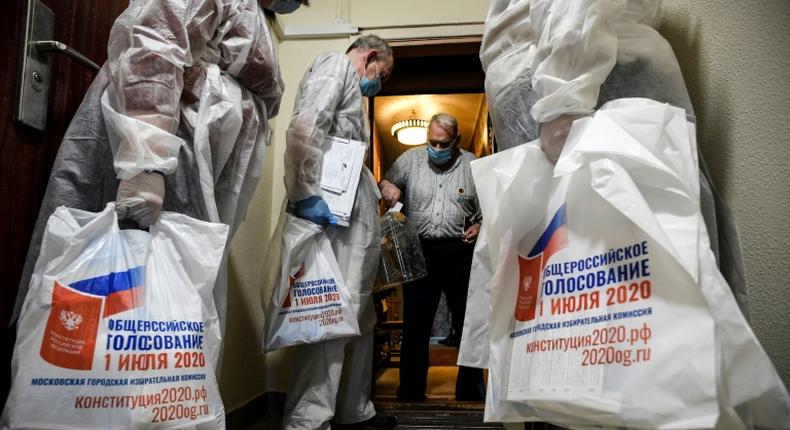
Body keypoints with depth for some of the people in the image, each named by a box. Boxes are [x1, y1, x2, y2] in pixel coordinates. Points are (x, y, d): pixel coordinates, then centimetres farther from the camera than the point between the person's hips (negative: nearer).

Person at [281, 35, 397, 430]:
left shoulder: (351, 89, 31)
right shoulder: (335, 64, 2)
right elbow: (303, 129, -16)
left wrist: (377, 188, 21)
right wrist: (306, 197, -24)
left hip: (355, 218, 10)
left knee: (358, 317, 13)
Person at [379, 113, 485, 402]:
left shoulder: (472, 164, 7)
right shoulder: (410, 159, 7)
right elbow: (385, 184, 12)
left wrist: (479, 225, -8)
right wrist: (386, 186, -11)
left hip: (459, 251, 0)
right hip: (419, 250, 1)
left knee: (468, 322, 6)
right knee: (416, 323, 9)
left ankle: (469, 393, 22)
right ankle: (411, 393, 23)